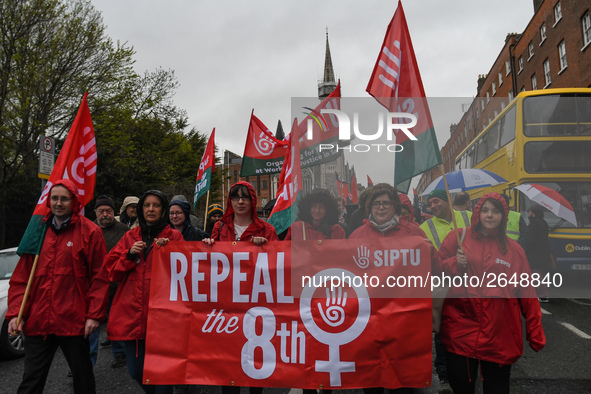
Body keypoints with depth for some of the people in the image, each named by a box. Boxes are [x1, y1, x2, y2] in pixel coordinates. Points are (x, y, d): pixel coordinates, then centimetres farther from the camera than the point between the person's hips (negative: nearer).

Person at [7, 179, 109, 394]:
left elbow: (100, 277, -6)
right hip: (37, 321, 3)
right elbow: (21, 278, 9)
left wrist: (94, 315, -9)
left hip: (73, 322, -3)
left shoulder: (89, 232, -4)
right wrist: (16, 313, 1)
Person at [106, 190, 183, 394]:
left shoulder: (174, 237, 5)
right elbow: (112, 271, 10)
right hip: (131, 311, 3)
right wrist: (130, 255, -6)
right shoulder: (130, 236, 14)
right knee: (135, 370, 9)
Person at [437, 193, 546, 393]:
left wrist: (535, 335, 7)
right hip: (461, 332, -1)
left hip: (500, 338, 1)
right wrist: (455, 264, -14)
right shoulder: (459, 237, 2)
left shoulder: (514, 250, 6)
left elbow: (527, 294, 8)